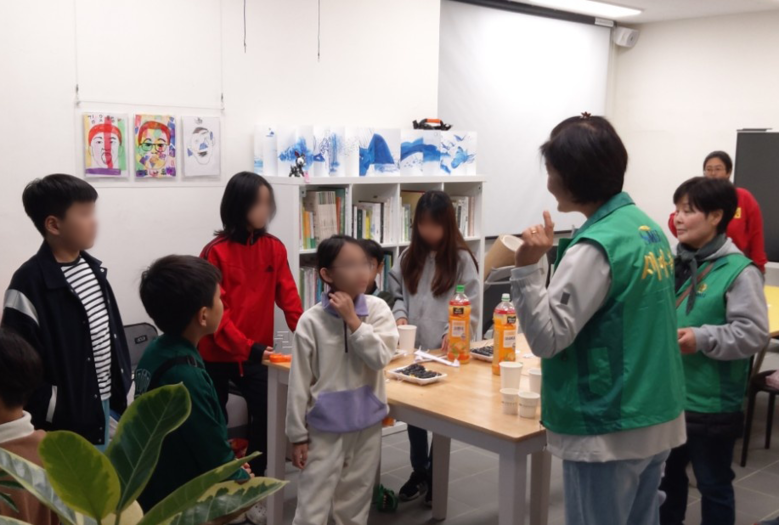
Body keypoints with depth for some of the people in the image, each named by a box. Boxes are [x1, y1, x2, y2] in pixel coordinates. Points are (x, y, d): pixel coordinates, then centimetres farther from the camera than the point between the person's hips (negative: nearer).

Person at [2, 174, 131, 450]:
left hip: (109, 405, 8)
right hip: (69, 421, -7)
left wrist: (123, 391, 12)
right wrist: (62, 418, -18)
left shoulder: (93, 268, 6)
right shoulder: (28, 285, -18)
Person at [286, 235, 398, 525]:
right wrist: (298, 434, -3)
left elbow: (380, 358, -17)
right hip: (325, 427, -2)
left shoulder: (377, 308, -6)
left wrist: (352, 319, -20)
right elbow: (299, 383, -7)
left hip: (367, 423, 3)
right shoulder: (311, 321, -13)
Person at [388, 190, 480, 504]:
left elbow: (472, 307, -7)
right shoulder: (409, 257, 7)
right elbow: (398, 294, 12)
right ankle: (418, 471, 29)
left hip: (445, 352, -4)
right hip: (412, 350, 4)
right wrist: (400, 316, -8)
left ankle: (435, 473, 22)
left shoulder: (461, 259, -5)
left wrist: (455, 334, -21)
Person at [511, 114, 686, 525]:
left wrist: (528, 268, -28)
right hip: (657, 421, 9)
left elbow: (546, 338, -22)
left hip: (608, 432, -9)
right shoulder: (649, 229, 7)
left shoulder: (595, 247, -21)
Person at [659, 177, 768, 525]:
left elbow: (754, 334, -20)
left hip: (712, 404, -7)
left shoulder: (738, 271, -16)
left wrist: (702, 339, -26)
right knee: (668, 474, 23)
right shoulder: (675, 263, 4)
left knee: (713, 485, 11)